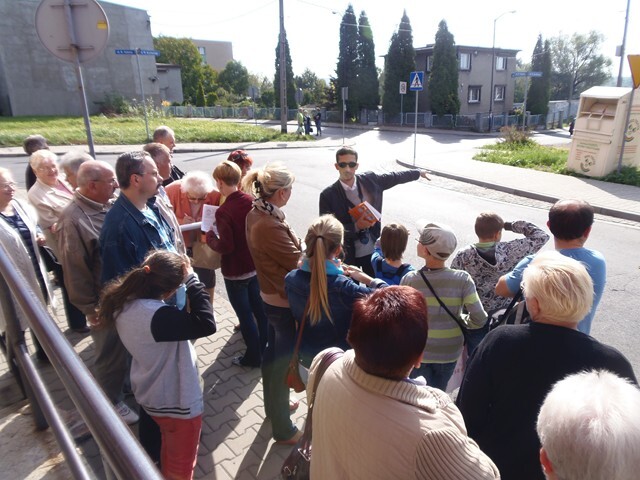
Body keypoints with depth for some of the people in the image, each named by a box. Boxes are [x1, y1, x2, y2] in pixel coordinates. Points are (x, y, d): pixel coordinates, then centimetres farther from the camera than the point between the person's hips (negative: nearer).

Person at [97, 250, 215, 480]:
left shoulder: (125, 301, -11)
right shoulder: (155, 315, -38)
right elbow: (206, 324, -42)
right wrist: (192, 279, -34)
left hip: (153, 395, 8)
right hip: (178, 401, -8)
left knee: (169, 452, 35)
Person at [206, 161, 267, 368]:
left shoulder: (223, 211, -24)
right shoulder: (251, 201, -5)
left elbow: (226, 246, -21)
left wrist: (210, 237, -5)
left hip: (235, 271, -7)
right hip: (255, 265, 7)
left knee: (245, 314, 9)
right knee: (259, 309, 21)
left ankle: (254, 357, 25)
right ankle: (266, 349, 38)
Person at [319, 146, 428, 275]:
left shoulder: (369, 180, -3)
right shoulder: (328, 195, -13)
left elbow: (395, 177, 14)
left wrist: (418, 173, 26)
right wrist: (355, 226, -24)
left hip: (373, 250, 3)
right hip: (348, 255, -3)